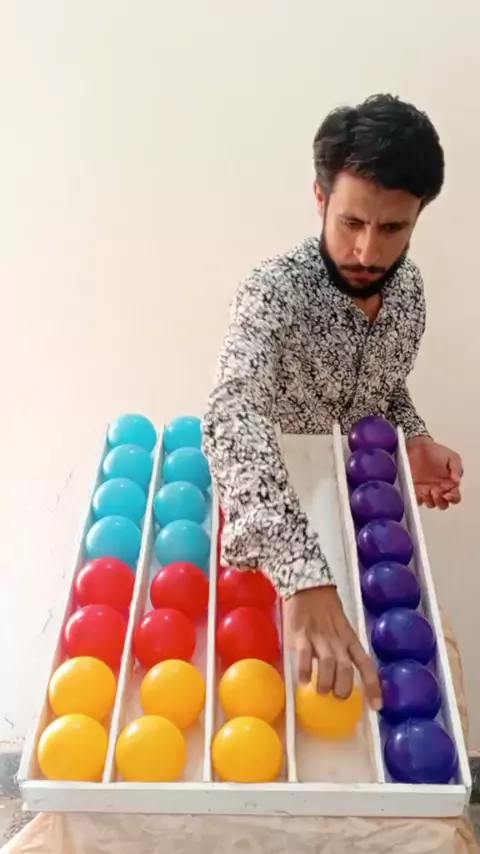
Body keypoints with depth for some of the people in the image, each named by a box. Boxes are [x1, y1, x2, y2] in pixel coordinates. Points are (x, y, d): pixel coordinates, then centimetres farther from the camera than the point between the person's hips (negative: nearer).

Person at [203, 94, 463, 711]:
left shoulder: (409, 287, -9)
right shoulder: (274, 289, -31)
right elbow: (231, 419, -49)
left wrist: (414, 441, -15)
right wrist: (305, 579, -61)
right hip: (265, 526, -5)